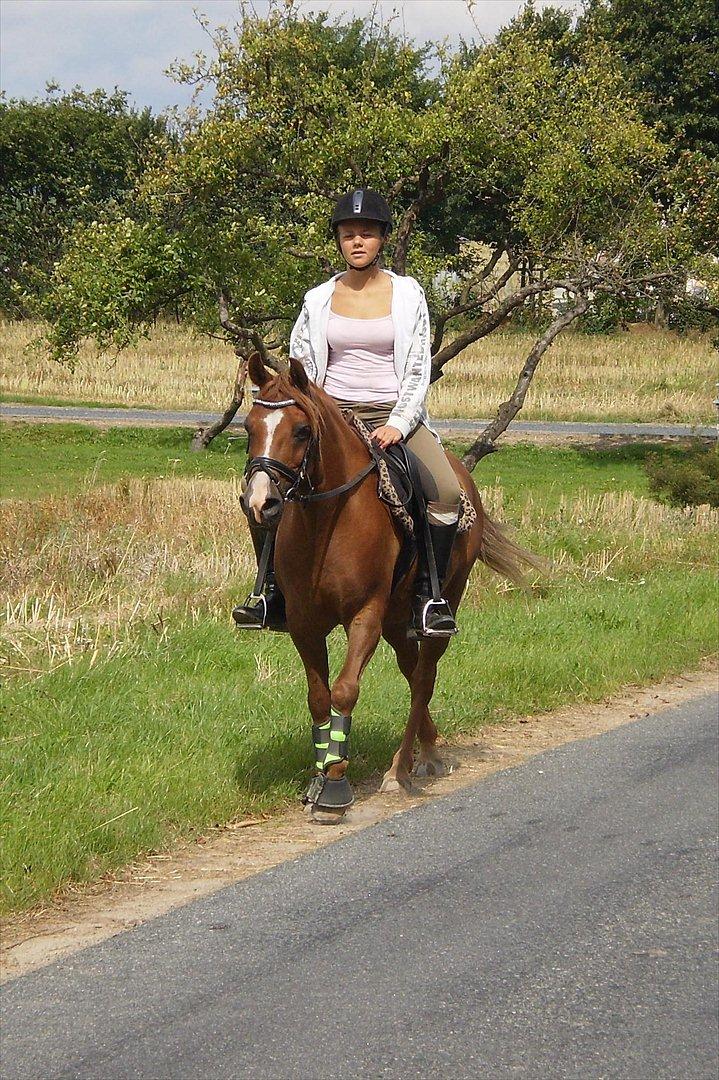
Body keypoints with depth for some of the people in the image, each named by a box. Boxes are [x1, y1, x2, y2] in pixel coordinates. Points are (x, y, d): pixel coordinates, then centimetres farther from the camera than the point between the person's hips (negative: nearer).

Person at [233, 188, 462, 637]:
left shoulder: (408, 294, 4)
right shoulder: (318, 300, 9)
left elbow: (419, 369, 0)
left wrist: (397, 425, -14)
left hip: (393, 415, -1)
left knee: (447, 492, -27)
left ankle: (429, 595, -13)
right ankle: (275, 593, -11)